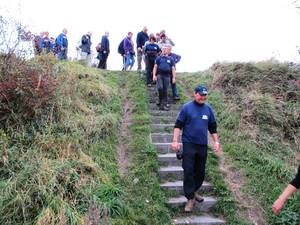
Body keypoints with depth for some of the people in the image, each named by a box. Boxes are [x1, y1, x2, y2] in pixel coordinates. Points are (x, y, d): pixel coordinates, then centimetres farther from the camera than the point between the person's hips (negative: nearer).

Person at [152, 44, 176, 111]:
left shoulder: (171, 59, 13)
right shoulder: (158, 58, 11)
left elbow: (173, 69, 10)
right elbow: (155, 67, 8)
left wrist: (174, 77, 0)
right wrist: (154, 75, -5)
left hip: (167, 76, 1)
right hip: (159, 75, -1)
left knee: (165, 91, 2)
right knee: (160, 88, -19)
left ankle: (164, 104, 6)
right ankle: (160, 99, 7)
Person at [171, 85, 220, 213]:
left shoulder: (208, 109, 5)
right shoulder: (186, 107, -6)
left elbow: (213, 127, 13)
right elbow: (178, 125, -6)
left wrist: (216, 142, 7)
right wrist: (175, 141, -14)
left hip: (202, 145, 4)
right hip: (189, 144, -4)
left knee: (200, 171, 13)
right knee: (188, 171, -6)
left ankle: (194, 192, 33)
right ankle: (190, 199, 2)